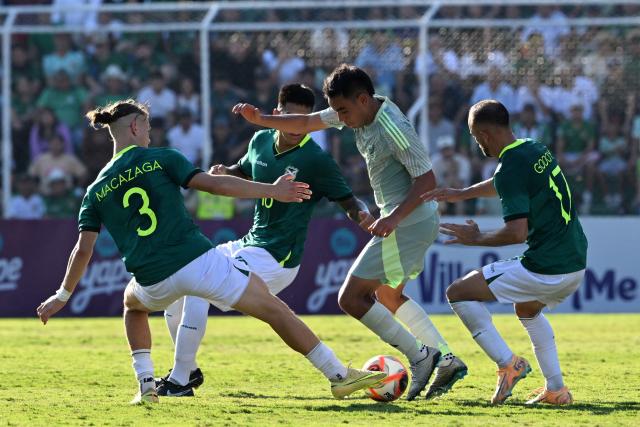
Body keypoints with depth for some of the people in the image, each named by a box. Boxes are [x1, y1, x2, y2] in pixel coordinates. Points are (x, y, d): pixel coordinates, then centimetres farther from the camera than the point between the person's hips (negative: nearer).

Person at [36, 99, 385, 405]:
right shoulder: (159, 159, 3)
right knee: (274, 310, 5)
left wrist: (63, 296, 21)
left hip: (153, 280, 3)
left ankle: (146, 384, 24)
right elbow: (214, 185, -6)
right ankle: (340, 376, 0)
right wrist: (273, 191, -2)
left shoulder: (96, 190, 12)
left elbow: (83, 249, 9)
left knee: (133, 305, 40)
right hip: (197, 260, -3)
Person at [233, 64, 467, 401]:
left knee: (351, 298, -8)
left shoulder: (393, 130, -23)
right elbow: (305, 124, 10)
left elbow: (427, 180, -23)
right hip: (420, 222, 11)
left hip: (408, 223, -11)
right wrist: (260, 119, -2)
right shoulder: (359, 111, 5)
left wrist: (394, 218, -30)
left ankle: (419, 357, -7)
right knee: (387, 297, 24)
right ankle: (447, 359, 18)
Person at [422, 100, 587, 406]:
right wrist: (462, 194, 34)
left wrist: (477, 238, -7)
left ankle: (507, 364, -4)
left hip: (545, 271, -9)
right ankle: (556, 390, 29)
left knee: (458, 293, 1)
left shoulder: (510, 169, -17)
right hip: (577, 263, 9)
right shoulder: (536, 150, 11)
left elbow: (517, 233, -23)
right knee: (528, 309, 37)